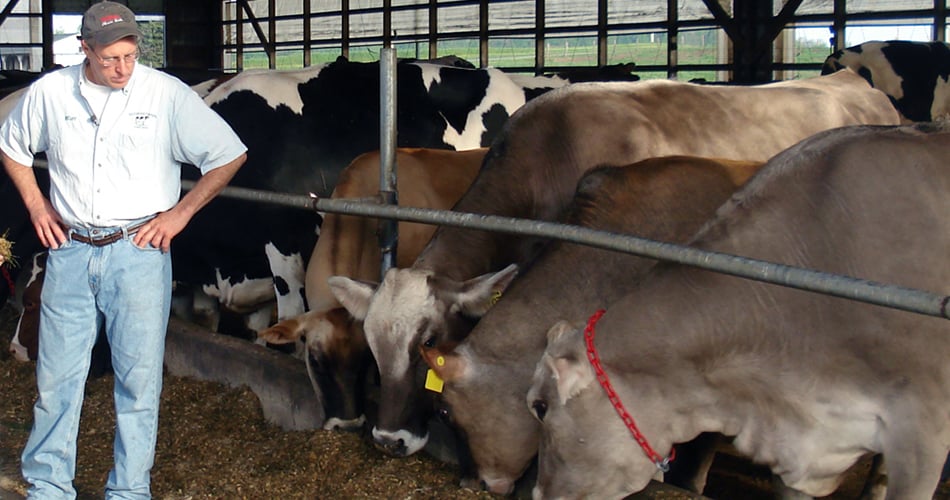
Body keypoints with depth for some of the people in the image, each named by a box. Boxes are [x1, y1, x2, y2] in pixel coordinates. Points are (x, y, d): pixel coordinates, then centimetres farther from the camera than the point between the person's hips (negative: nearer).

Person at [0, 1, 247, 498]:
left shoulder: (167, 94, -5)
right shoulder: (50, 92, 2)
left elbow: (229, 155, 0)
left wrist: (180, 212, -3)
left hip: (138, 252, -2)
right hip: (69, 250, 2)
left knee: (139, 378, 2)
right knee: (56, 375, 8)